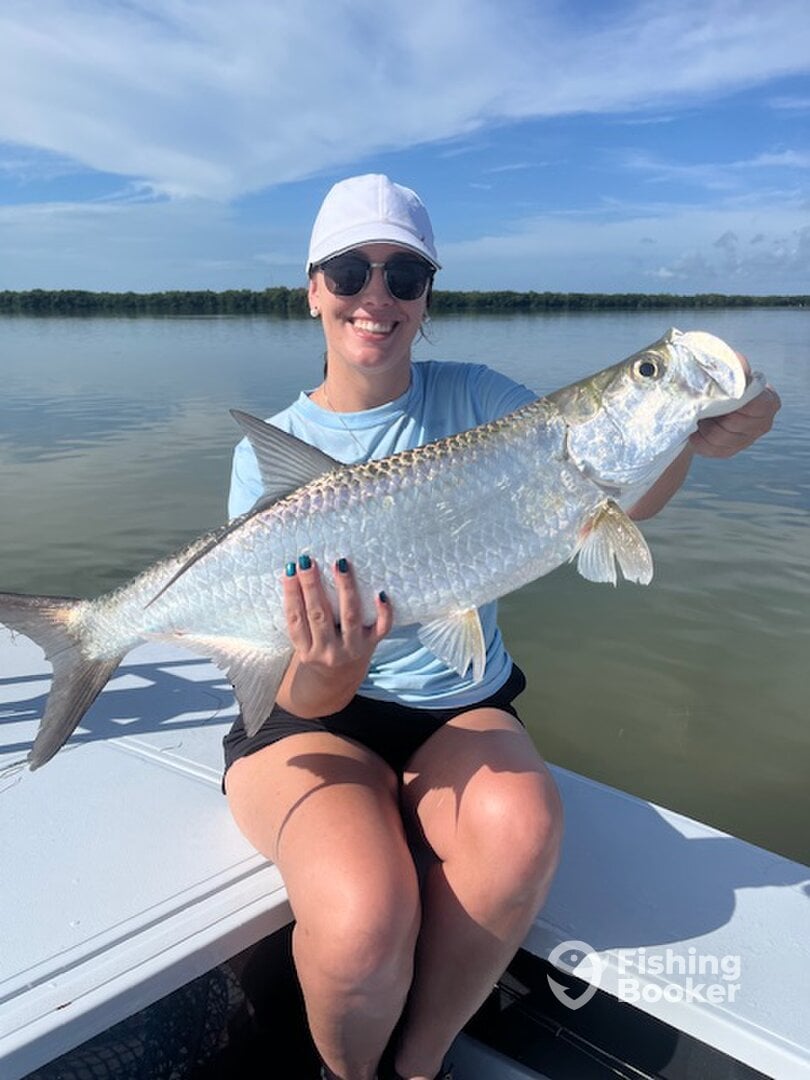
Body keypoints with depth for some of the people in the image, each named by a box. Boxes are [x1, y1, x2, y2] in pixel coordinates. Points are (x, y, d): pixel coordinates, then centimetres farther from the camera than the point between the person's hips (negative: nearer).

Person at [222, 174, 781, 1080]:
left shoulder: (474, 400, 0)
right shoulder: (270, 452, -6)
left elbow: (610, 501, -4)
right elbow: (300, 695, -10)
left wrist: (684, 442, -24)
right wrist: (325, 675, -33)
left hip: (460, 711, 2)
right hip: (313, 719, -2)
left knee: (518, 828, -31)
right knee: (363, 919, -30)